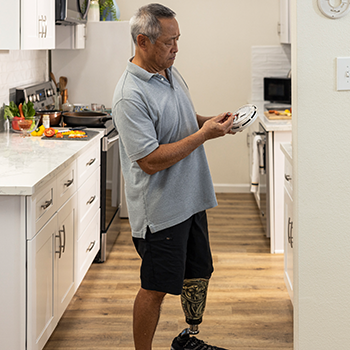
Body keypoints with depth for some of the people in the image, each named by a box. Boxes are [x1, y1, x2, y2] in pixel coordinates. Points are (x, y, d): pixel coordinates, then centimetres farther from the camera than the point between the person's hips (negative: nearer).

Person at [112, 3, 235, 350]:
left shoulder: (170, 72, 7)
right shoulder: (130, 95, -23)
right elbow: (150, 161, -26)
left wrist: (210, 120, 2)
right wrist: (204, 134, -24)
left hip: (190, 200, 9)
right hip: (160, 210, -9)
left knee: (198, 273, 20)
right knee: (155, 288, 2)